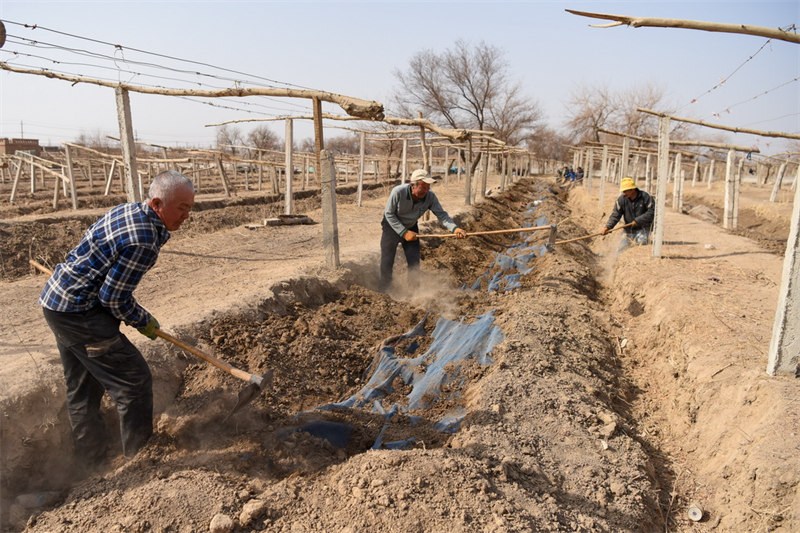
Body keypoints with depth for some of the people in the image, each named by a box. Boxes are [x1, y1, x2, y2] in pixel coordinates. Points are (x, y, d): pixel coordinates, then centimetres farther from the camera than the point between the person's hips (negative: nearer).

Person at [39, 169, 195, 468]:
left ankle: (91, 461, 34)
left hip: (55, 301, 10)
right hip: (78, 312, -10)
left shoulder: (128, 211, 4)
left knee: (82, 387, 19)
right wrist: (143, 322, -4)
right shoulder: (142, 241, -25)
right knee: (133, 379, -2)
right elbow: (114, 297, -20)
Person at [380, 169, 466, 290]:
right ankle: (384, 291, 19)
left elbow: (441, 214, -24)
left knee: (414, 262, 4)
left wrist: (454, 228, -43)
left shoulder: (430, 197, -24)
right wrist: (404, 232, -27)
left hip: (411, 228, 3)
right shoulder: (398, 192, -32)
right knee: (387, 261, -1)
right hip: (392, 226, -3)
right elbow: (389, 214, -22)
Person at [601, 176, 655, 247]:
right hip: (629, 230, 3)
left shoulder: (645, 197, -14)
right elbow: (615, 215, -13)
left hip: (643, 228, -3)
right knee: (622, 248, 6)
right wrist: (607, 227, -27)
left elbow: (651, 212, -15)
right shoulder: (622, 199, -9)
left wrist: (638, 220, -22)